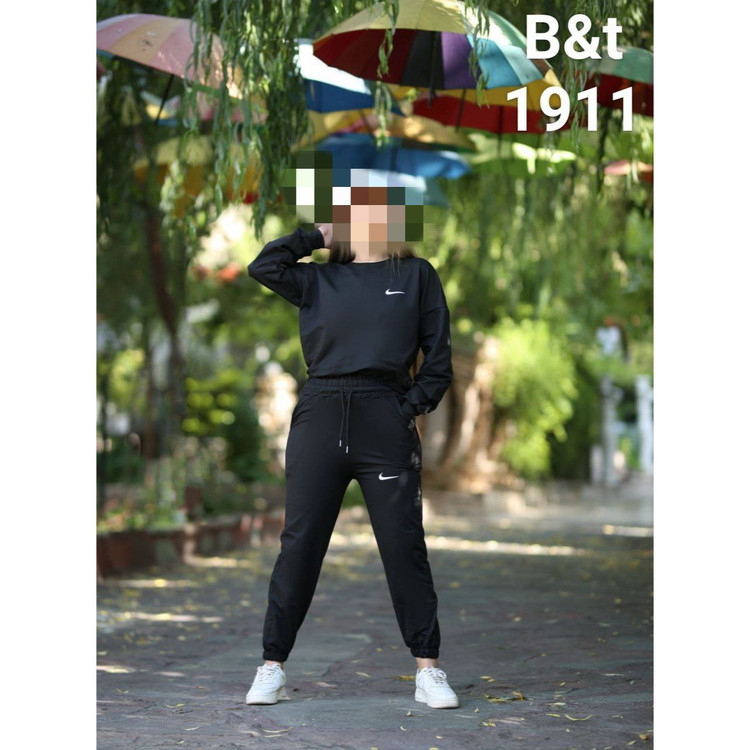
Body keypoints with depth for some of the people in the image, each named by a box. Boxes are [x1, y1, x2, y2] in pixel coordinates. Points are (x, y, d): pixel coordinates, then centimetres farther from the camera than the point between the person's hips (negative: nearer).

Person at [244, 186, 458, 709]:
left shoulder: (417, 275, 10)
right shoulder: (318, 280, 14)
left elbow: (438, 357, 7)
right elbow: (264, 266, 0)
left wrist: (413, 407, -5)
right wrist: (320, 235, 7)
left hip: (387, 423, -1)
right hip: (320, 417, 1)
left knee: (404, 546, -1)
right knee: (299, 544, 2)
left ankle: (428, 669, 7)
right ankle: (273, 667, 10)